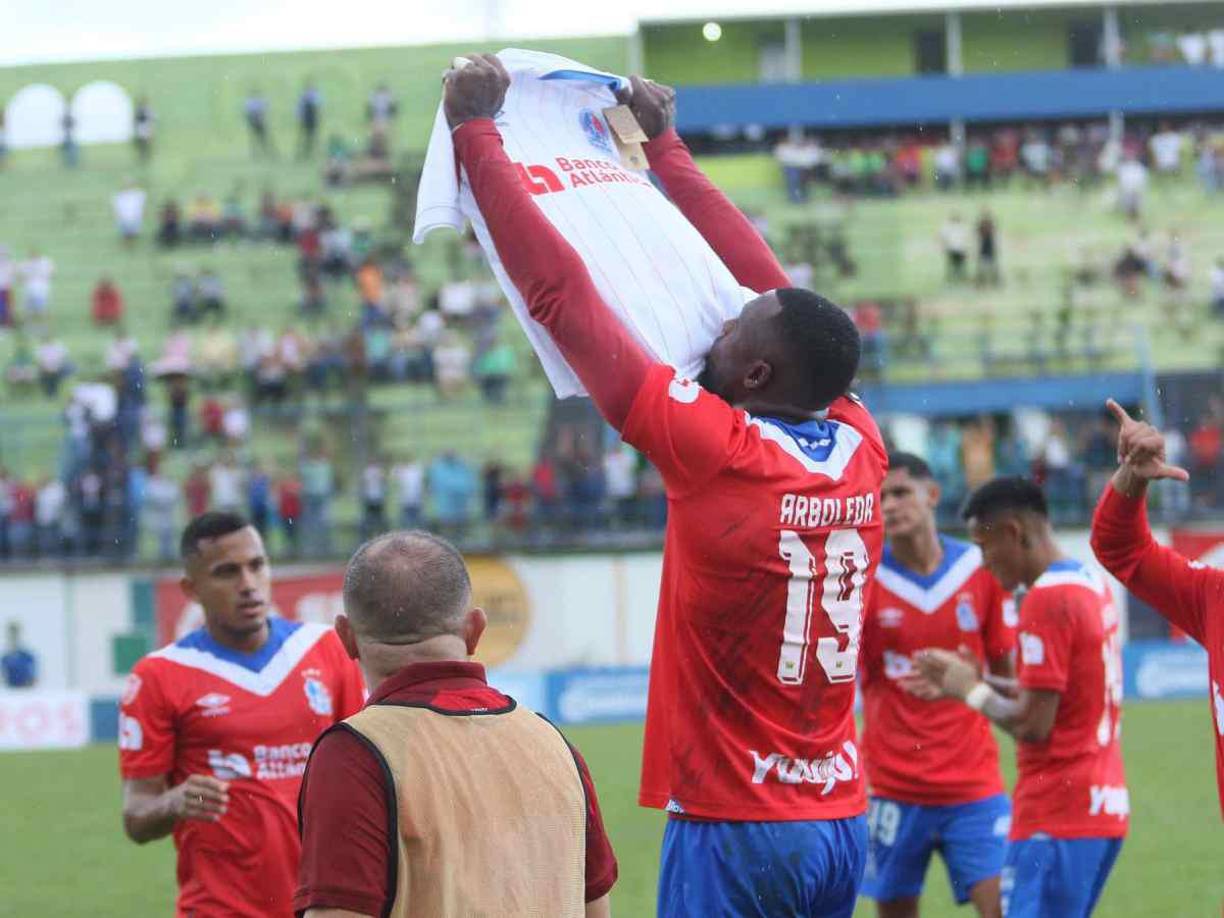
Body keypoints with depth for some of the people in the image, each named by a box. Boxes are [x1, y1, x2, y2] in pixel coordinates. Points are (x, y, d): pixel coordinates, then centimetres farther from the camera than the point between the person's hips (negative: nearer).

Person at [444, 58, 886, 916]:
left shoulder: (713, 450, -13)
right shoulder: (859, 450, 4)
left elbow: (561, 293, -8)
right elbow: (769, 285, 19)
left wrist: (477, 135, 1)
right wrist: (666, 147, 30)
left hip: (735, 826, -7)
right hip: (843, 821, 7)